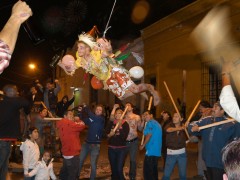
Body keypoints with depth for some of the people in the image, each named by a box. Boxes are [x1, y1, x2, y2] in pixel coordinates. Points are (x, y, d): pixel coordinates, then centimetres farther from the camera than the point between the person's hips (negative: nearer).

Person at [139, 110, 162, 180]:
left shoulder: (150, 123, -10)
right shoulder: (157, 123, 18)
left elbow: (149, 135, -18)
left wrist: (143, 145, -6)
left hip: (151, 151, -10)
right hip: (157, 151, 10)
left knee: (147, 171, -6)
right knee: (154, 170, 17)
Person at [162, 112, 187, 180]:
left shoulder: (184, 127, -1)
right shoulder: (170, 125, -5)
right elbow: (168, 130, -27)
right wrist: (180, 128, -32)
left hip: (182, 153, 1)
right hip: (171, 153, -1)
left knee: (183, 174, 12)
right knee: (166, 174, 1)